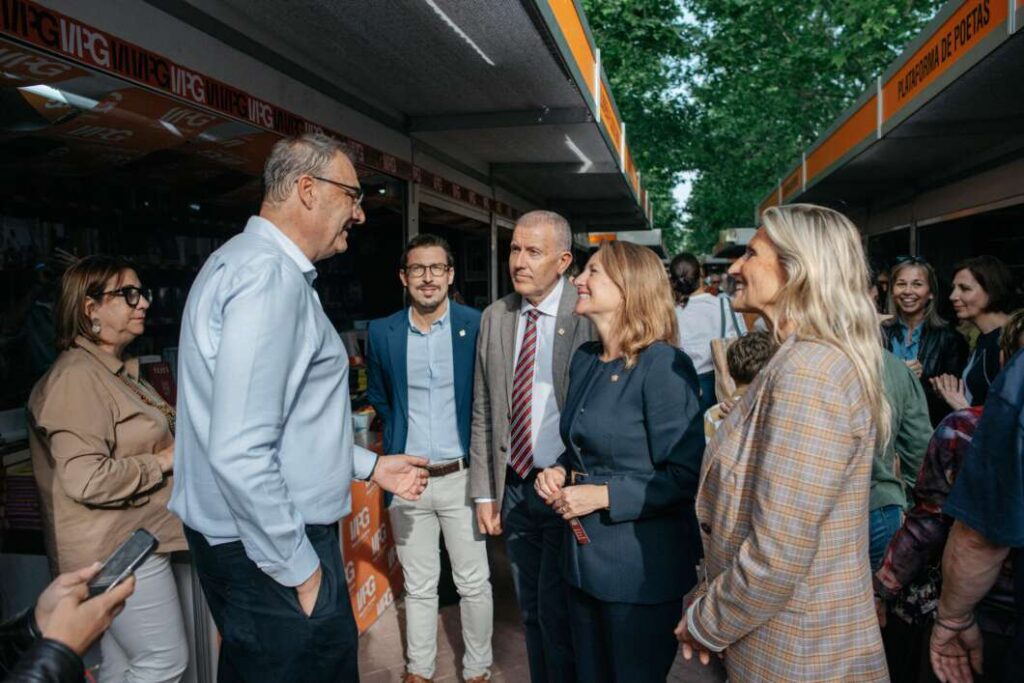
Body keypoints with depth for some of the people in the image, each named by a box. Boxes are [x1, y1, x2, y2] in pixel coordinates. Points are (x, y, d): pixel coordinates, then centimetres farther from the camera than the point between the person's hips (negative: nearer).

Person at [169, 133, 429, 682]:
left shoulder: (252, 262, 13)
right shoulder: (270, 276, -21)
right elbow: (240, 453, -28)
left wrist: (369, 466, 20)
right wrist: (298, 570, -18)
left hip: (256, 539, 10)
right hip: (271, 553, -10)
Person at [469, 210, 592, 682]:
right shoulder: (494, 317, 5)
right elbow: (483, 411, 8)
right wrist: (484, 491, 7)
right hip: (513, 487, 5)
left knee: (557, 617, 3)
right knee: (531, 614, 17)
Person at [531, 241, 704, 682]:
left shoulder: (663, 365, -19)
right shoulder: (584, 360, 6)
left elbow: (686, 475, -20)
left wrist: (605, 495, -22)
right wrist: (559, 471, -1)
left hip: (641, 565, -7)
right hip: (583, 556, 7)